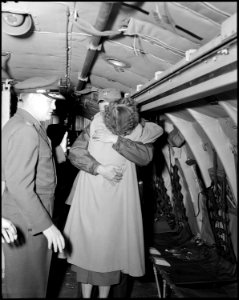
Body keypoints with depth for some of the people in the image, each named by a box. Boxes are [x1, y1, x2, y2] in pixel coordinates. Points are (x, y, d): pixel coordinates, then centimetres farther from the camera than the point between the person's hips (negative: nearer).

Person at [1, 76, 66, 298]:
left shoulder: (18, 124, 11)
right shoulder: (25, 130, -22)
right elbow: (19, 187, -26)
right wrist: (47, 225, -22)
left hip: (29, 217, 10)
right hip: (28, 222, -10)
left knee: (33, 278, 24)